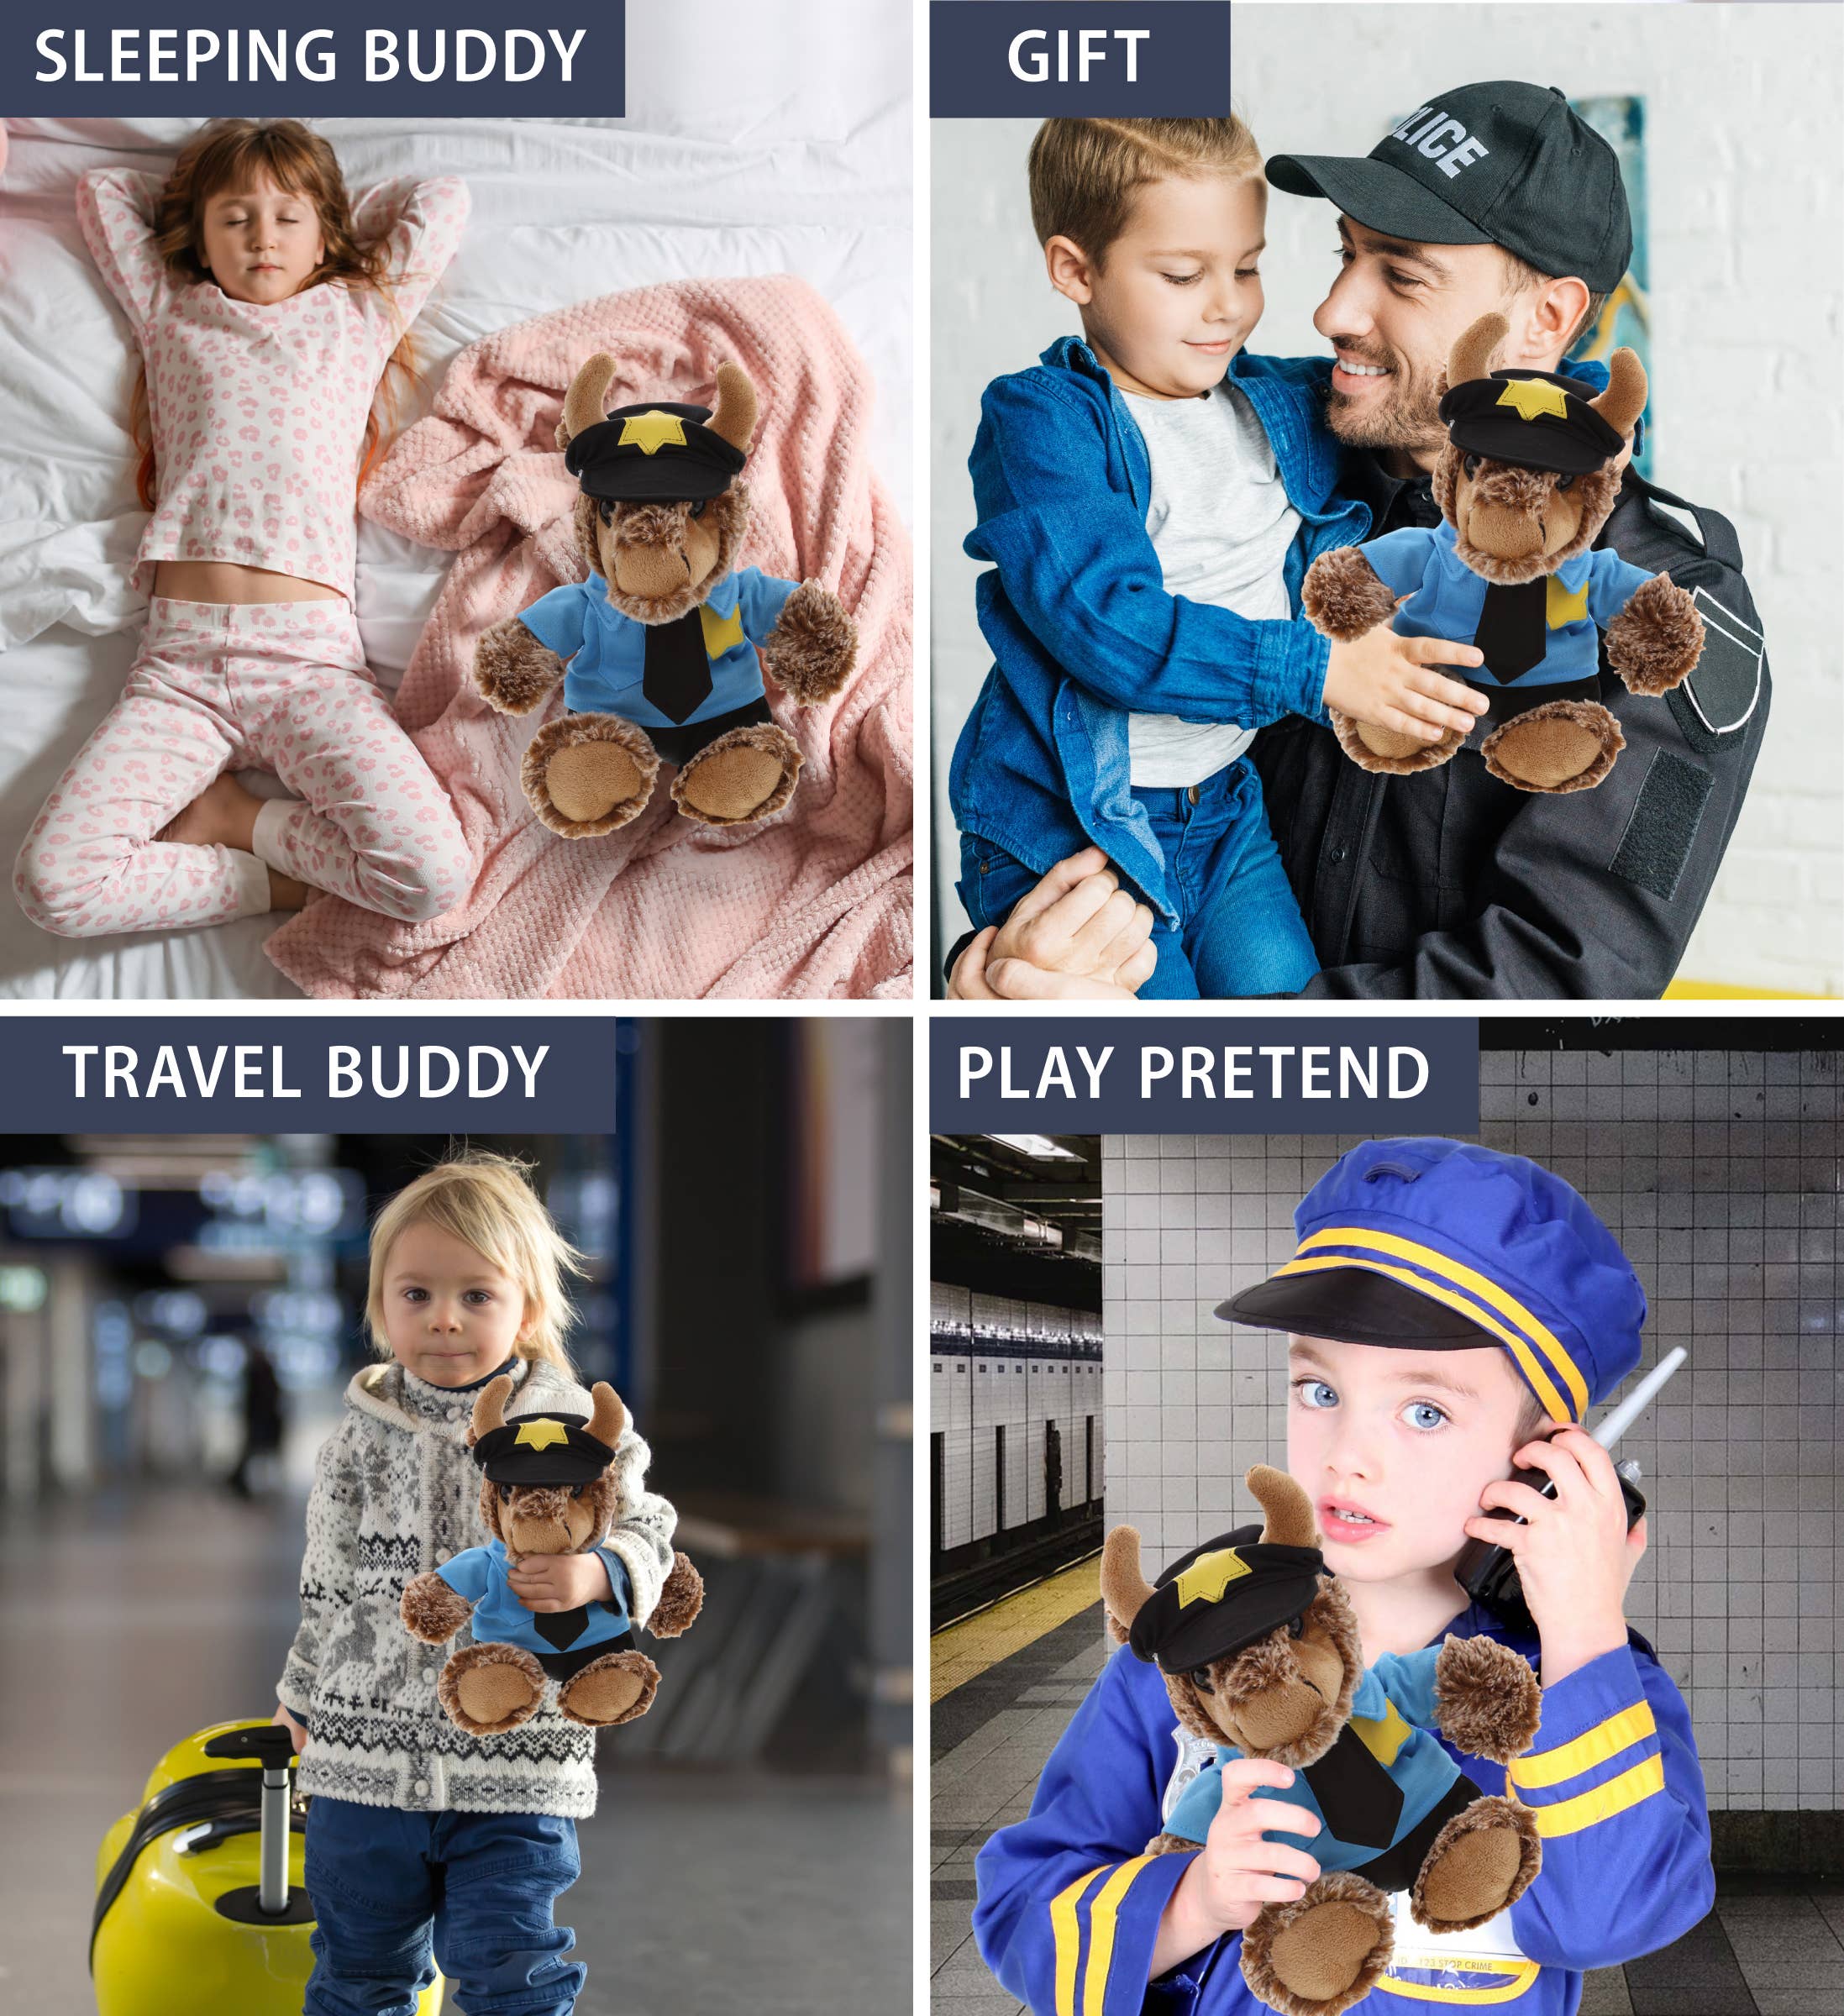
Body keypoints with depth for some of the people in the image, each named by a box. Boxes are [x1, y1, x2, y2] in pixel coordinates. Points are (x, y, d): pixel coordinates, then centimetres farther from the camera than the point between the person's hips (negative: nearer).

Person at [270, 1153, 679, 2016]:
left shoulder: (576, 1430, -5)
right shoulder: (362, 1437, 1)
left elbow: (645, 1537, -5)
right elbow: (329, 1583, 12)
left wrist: (594, 1575, -27)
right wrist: (304, 1693, 21)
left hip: (516, 1760, -3)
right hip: (367, 1748, 3)